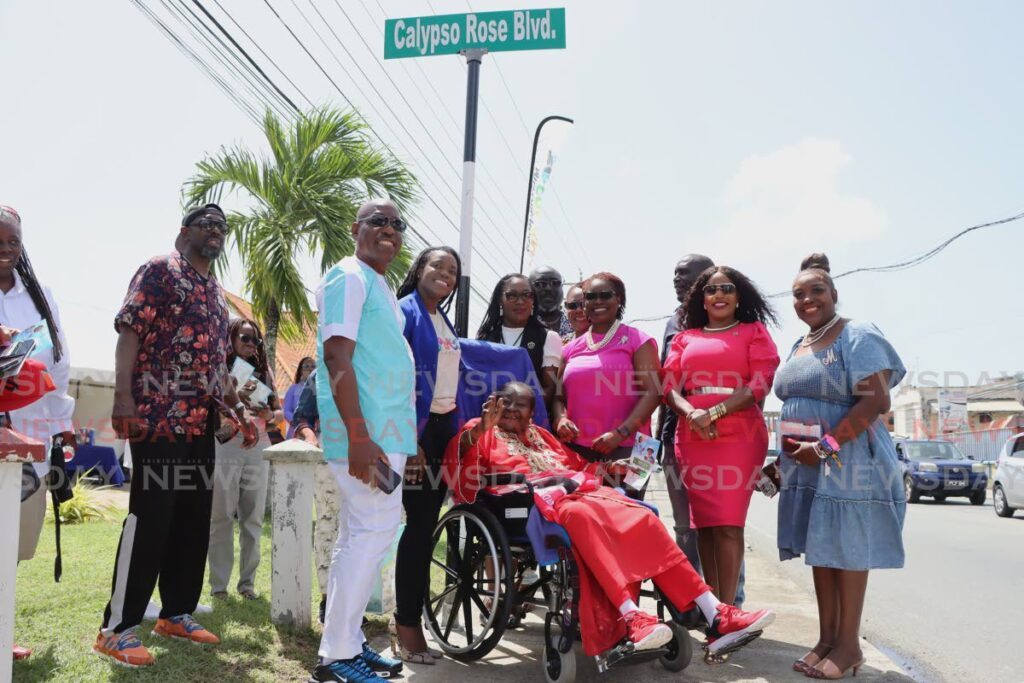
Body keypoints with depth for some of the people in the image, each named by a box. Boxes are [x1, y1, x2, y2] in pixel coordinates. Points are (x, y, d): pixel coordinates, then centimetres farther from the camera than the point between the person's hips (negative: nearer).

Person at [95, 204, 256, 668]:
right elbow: (129, 332, -10)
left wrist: (239, 410, 19)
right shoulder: (159, 270, 0)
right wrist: (123, 397, -21)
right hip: (158, 417, -8)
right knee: (149, 519, -7)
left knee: (194, 522, 10)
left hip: (202, 423, 8)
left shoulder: (218, 294, 23)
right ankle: (117, 627, 2)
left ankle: (176, 613, 21)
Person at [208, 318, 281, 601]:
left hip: (258, 449, 4)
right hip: (225, 448, -3)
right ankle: (219, 584, 4)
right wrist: (234, 398, -20)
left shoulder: (264, 371, 15)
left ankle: (247, 581, 11)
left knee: (253, 518, 4)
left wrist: (270, 415, -5)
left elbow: (278, 411, 17)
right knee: (221, 517, -2)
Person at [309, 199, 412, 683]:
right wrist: (359, 436, -26)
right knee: (375, 530, -8)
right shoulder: (349, 277, -8)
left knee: (359, 536, 12)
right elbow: (337, 357, -18)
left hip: (386, 429, 10)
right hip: (367, 431, -10)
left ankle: (347, 644, 22)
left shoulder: (381, 287, 20)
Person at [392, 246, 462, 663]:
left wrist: (456, 431, 13)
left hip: (443, 427, 8)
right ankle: (406, 628, 5)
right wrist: (409, 439, -21)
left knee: (427, 526, 11)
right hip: (416, 428, -8)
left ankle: (407, 617, 22)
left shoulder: (445, 322, 18)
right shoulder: (405, 311, -7)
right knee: (419, 525, -6)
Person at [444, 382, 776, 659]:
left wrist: (608, 467, 14)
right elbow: (457, 460, -3)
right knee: (581, 515, -39)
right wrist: (482, 427, -19)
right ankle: (631, 617, -49)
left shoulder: (539, 434, 34)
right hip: (537, 499, -5)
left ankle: (715, 616, -24)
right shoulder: (484, 433, 17)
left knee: (642, 518, -19)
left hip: (581, 490, 6)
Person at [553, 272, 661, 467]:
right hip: (576, 448, 4)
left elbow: (653, 392, -6)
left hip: (626, 448, -4)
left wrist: (620, 433, -17)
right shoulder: (571, 348, 15)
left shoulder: (637, 341, 2)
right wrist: (560, 419, -5)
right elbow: (559, 396, 17)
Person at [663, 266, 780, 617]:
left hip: (739, 435, -3)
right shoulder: (684, 338, 19)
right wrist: (692, 414, -12)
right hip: (692, 437, 3)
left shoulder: (754, 332, 11)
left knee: (728, 523, -10)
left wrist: (713, 413, -12)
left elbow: (761, 383, -2)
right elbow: (670, 385, 8)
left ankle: (726, 607, -7)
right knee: (704, 522, 4)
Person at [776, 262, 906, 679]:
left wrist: (825, 446, -20)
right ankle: (826, 639, 18)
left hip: (847, 460, -7)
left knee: (846, 550, -2)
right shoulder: (799, 347, 17)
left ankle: (848, 645, 9)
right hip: (805, 464, 8)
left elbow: (877, 400, -17)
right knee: (820, 549, 10)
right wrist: (790, 454, 13)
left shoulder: (858, 337, -8)